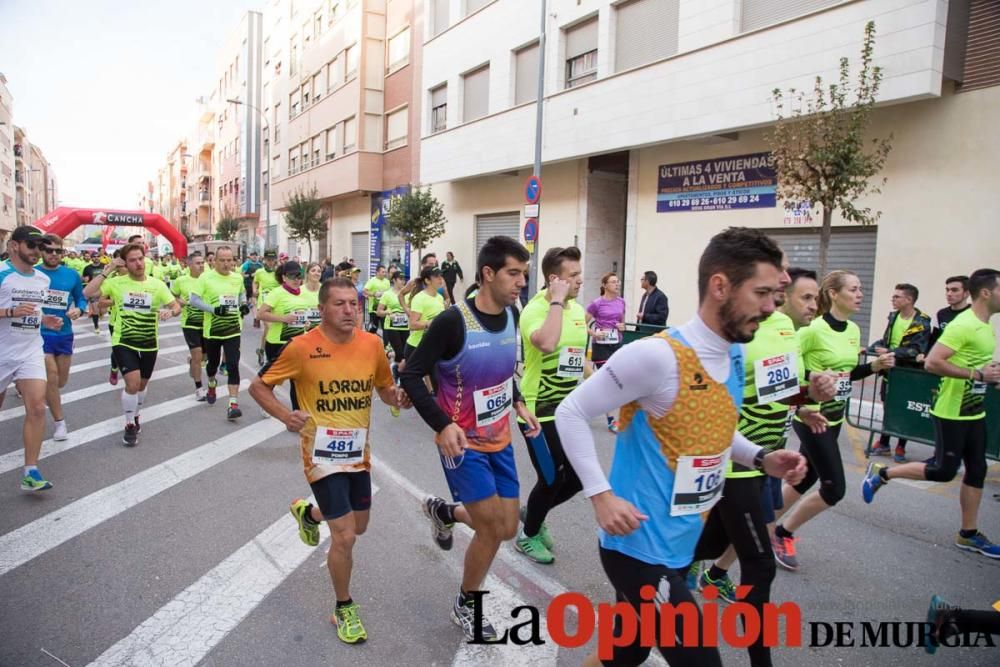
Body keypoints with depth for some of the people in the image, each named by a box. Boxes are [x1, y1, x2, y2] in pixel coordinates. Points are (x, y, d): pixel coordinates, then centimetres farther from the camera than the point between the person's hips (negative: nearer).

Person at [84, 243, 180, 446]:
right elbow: (87, 293, -19)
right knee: (133, 383, -18)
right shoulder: (117, 283, -9)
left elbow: (177, 306, -5)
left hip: (149, 345, 3)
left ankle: (135, 417, 46)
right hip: (123, 343, -3)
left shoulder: (157, 285, -6)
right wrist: (108, 270, -20)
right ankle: (130, 426, 2)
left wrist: (170, 311, -29)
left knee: (142, 384, 19)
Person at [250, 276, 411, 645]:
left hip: (359, 453, 5)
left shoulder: (372, 343, -7)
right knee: (344, 537, -5)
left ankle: (308, 512, 53)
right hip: (324, 456, -5)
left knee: (358, 527, 22)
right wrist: (286, 415, -22)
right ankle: (344, 609, 22)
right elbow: (258, 385, -6)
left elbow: (385, 388, 8)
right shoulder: (302, 347, -17)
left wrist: (397, 397, -15)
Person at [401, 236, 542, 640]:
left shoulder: (511, 315, -1)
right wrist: (443, 425, -26)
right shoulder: (453, 321, -23)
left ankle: (443, 511, 38)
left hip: (499, 440, 7)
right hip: (464, 442, -6)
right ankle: (465, 607, 24)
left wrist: (518, 403, 4)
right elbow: (411, 375, -18)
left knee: (508, 528, 10)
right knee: (492, 529, -4)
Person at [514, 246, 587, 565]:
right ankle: (528, 536, 29)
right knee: (551, 479, 3)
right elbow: (546, 343, -41)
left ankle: (533, 514, 37)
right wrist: (557, 300, -30)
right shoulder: (535, 309, -19)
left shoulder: (579, 310, 6)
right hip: (539, 410, -8)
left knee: (579, 476, 11)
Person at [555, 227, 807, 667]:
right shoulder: (658, 355, -23)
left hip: (681, 545, 8)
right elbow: (571, 413, -17)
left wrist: (760, 459, 2)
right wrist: (601, 495, -23)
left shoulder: (735, 358, 4)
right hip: (639, 548, -8)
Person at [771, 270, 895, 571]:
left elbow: (847, 373, 16)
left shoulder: (853, 331, 7)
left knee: (805, 479, 16)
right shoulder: (814, 328, -19)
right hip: (811, 416, -8)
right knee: (833, 488, -4)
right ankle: (783, 533, 15)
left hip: (834, 417, 8)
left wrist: (875, 366, 0)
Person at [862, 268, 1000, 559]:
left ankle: (969, 534, 21)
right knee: (944, 471, -4)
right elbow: (932, 362, -27)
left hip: (975, 412, 9)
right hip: (952, 412, -9)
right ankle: (881, 473, 14)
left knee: (977, 470, 11)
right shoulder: (963, 325, -20)